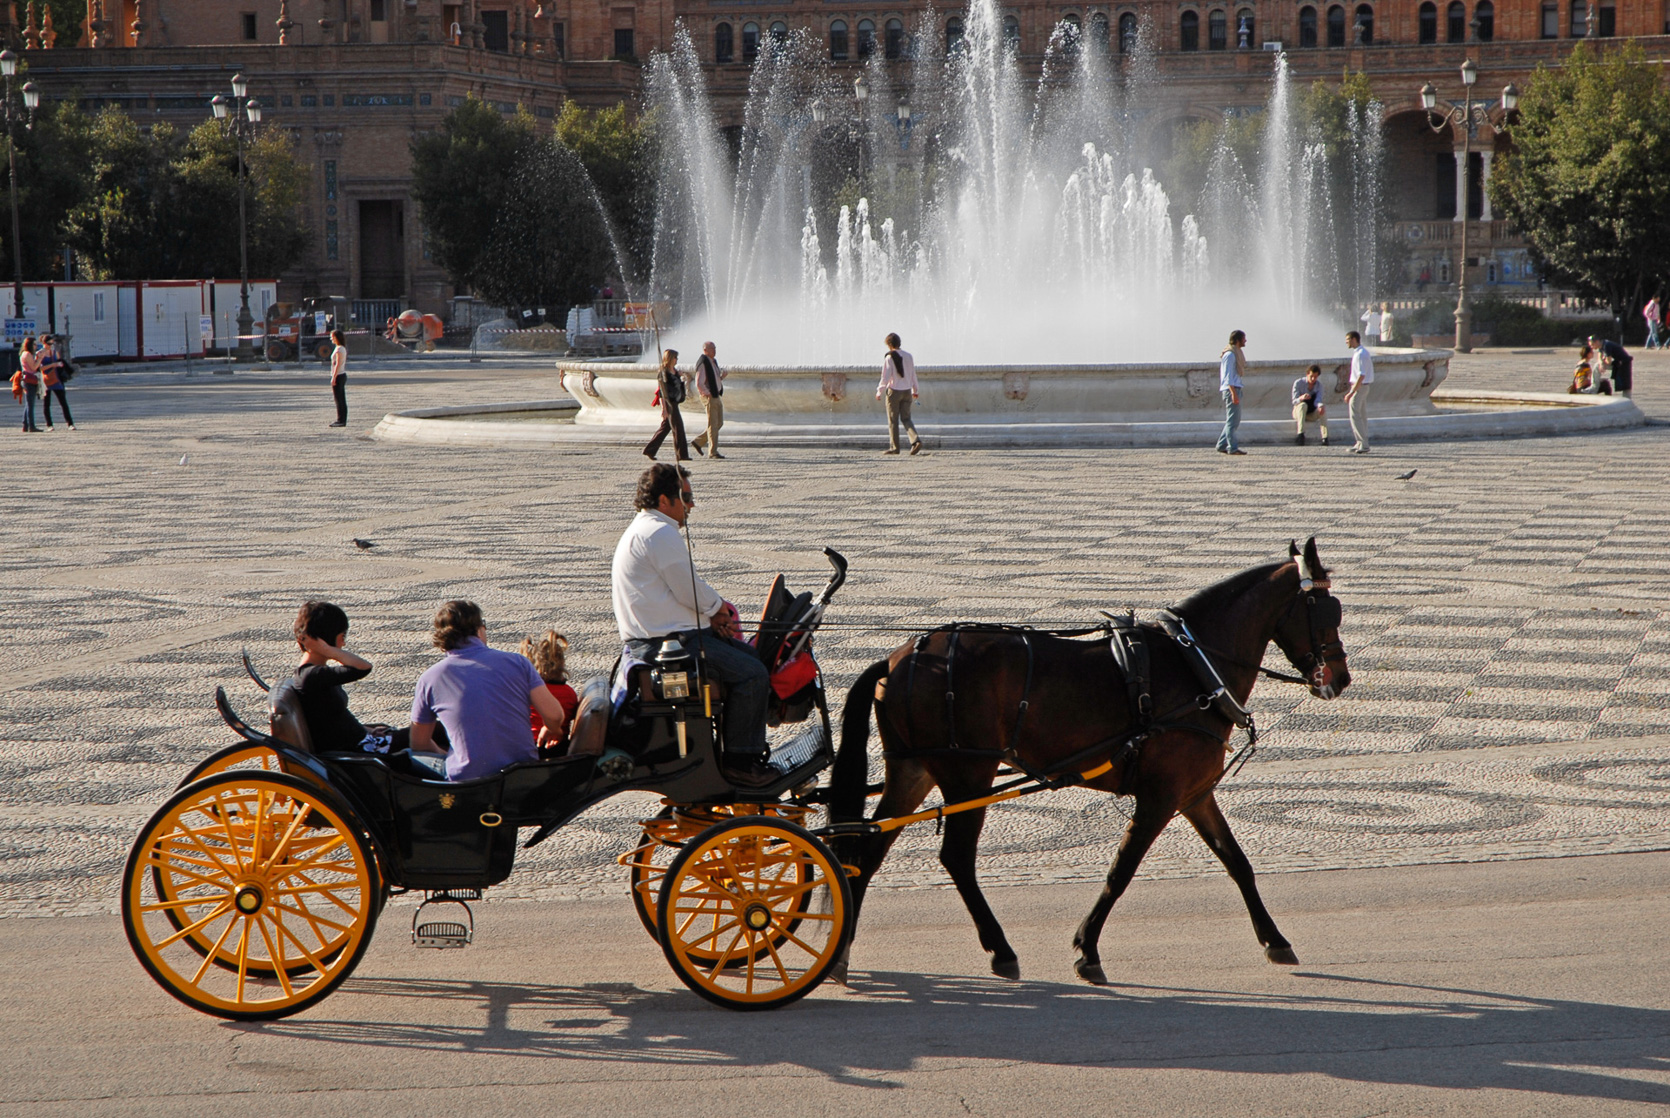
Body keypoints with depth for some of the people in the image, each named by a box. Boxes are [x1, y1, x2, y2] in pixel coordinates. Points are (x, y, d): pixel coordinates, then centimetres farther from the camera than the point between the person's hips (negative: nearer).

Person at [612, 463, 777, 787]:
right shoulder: (660, 533, -17)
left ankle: (751, 749, 20)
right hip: (671, 640, -12)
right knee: (752, 673, -15)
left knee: (752, 655, 17)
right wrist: (719, 608, 1)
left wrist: (711, 613, 8)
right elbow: (690, 592, -19)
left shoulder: (642, 529, 20)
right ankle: (738, 761, -9)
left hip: (656, 635, 12)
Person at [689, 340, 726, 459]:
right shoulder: (703, 363, -14)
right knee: (713, 424, -6)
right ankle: (713, 452, -1)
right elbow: (699, 384, -20)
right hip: (709, 397, -9)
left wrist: (722, 377, 4)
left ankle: (698, 442, 20)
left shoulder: (713, 362, 15)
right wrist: (708, 394, -16)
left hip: (717, 397, 9)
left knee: (719, 423, 11)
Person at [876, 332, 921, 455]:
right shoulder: (908, 357, 5)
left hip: (894, 391, -5)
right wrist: (915, 390, 23)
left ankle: (894, 447, 7)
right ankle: (916, 440, -12)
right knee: (906, 419, 9)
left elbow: (885, 377, -12)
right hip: (907, 392, 5)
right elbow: (913, 375, 12)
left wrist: (879, 391, -1)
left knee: (893, 420, 5)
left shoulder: (889, 357, -11)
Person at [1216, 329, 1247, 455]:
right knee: (1232, 420, -9)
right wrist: (1234, 393, -24)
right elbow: (1228, 376, -19)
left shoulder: (1236, 353, 18)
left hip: (1235, 389, 10)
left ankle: (1222, 445, 15)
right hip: (1231, 389, -10)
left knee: (1234, 421, 12)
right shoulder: (1230, 355, -13)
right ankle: (1232, 448, -9)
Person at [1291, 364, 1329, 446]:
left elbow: (1318, 400, -15)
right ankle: (1300, 434, -53)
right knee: (1303, 405, -37)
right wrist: (1301, 398, -41)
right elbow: (1294, 401, -17)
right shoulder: (1298, 383, -9)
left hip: (1312, 412, 2)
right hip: (1298, 410, -2)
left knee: (1323, 409, -29)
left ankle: (1325, 437, -39)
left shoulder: (1318, 385, 0)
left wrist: (1320, 406, -40)